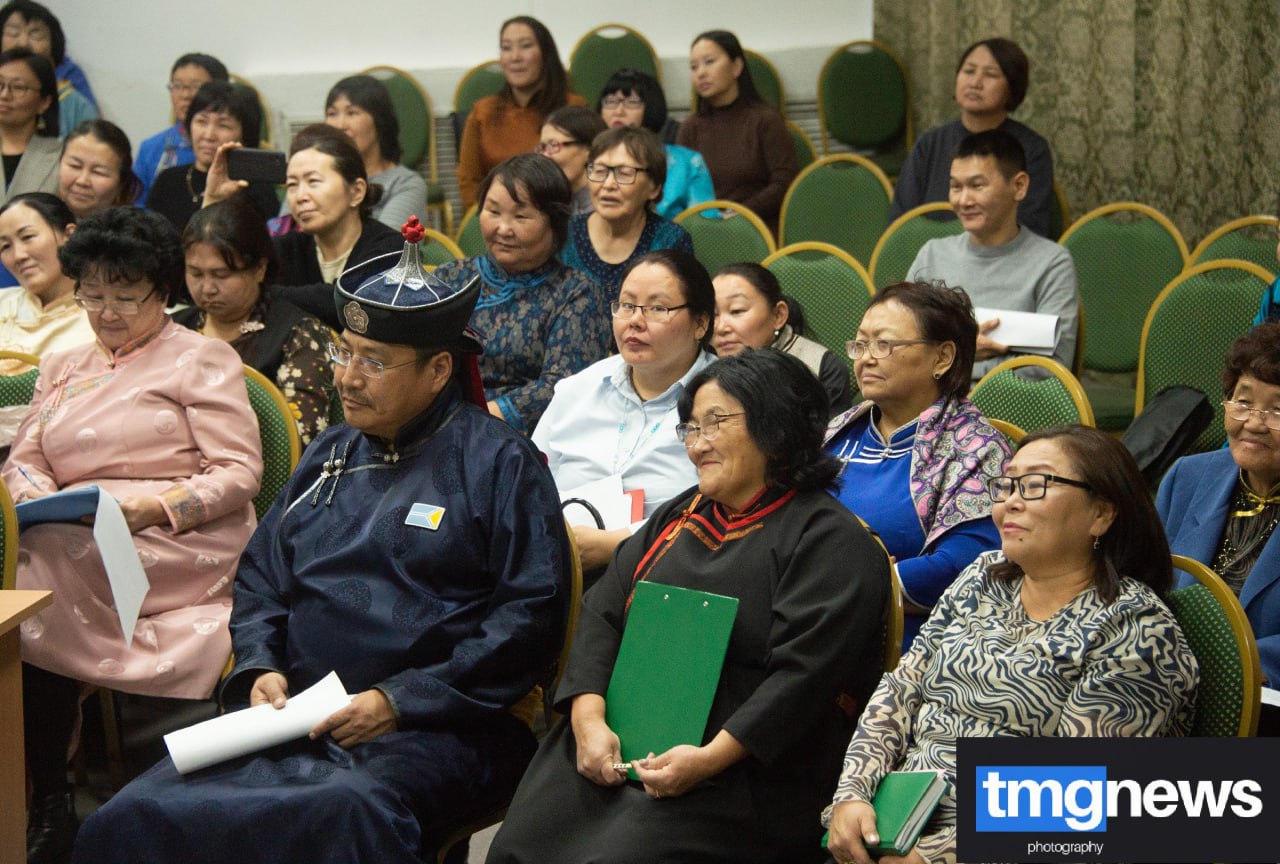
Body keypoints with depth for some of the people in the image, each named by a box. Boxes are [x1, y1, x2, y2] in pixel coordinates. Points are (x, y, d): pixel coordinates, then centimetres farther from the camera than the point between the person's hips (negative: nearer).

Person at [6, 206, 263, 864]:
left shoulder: (201, 359, 9)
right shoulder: (61, 370, 27)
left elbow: (240, 472, 0)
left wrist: (155, 508, -16)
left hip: (182, 546, -5)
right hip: (73, 547, 5)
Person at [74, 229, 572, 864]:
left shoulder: (498, 463, 3)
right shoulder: (328, 456, 22)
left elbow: (532, 615, -5)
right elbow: (259, 576, 28)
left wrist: (398, 701, -11)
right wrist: (261, 668, 6)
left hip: (427, 730, -5)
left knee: (350, 812, -40)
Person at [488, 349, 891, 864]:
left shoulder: (829, 539, -2)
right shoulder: (676, 518, 21)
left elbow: (802, 676, -14)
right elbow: (601, 617, 11)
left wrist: (710, 758, -23)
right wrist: (589, 719, -6)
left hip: (742, 768, -6)